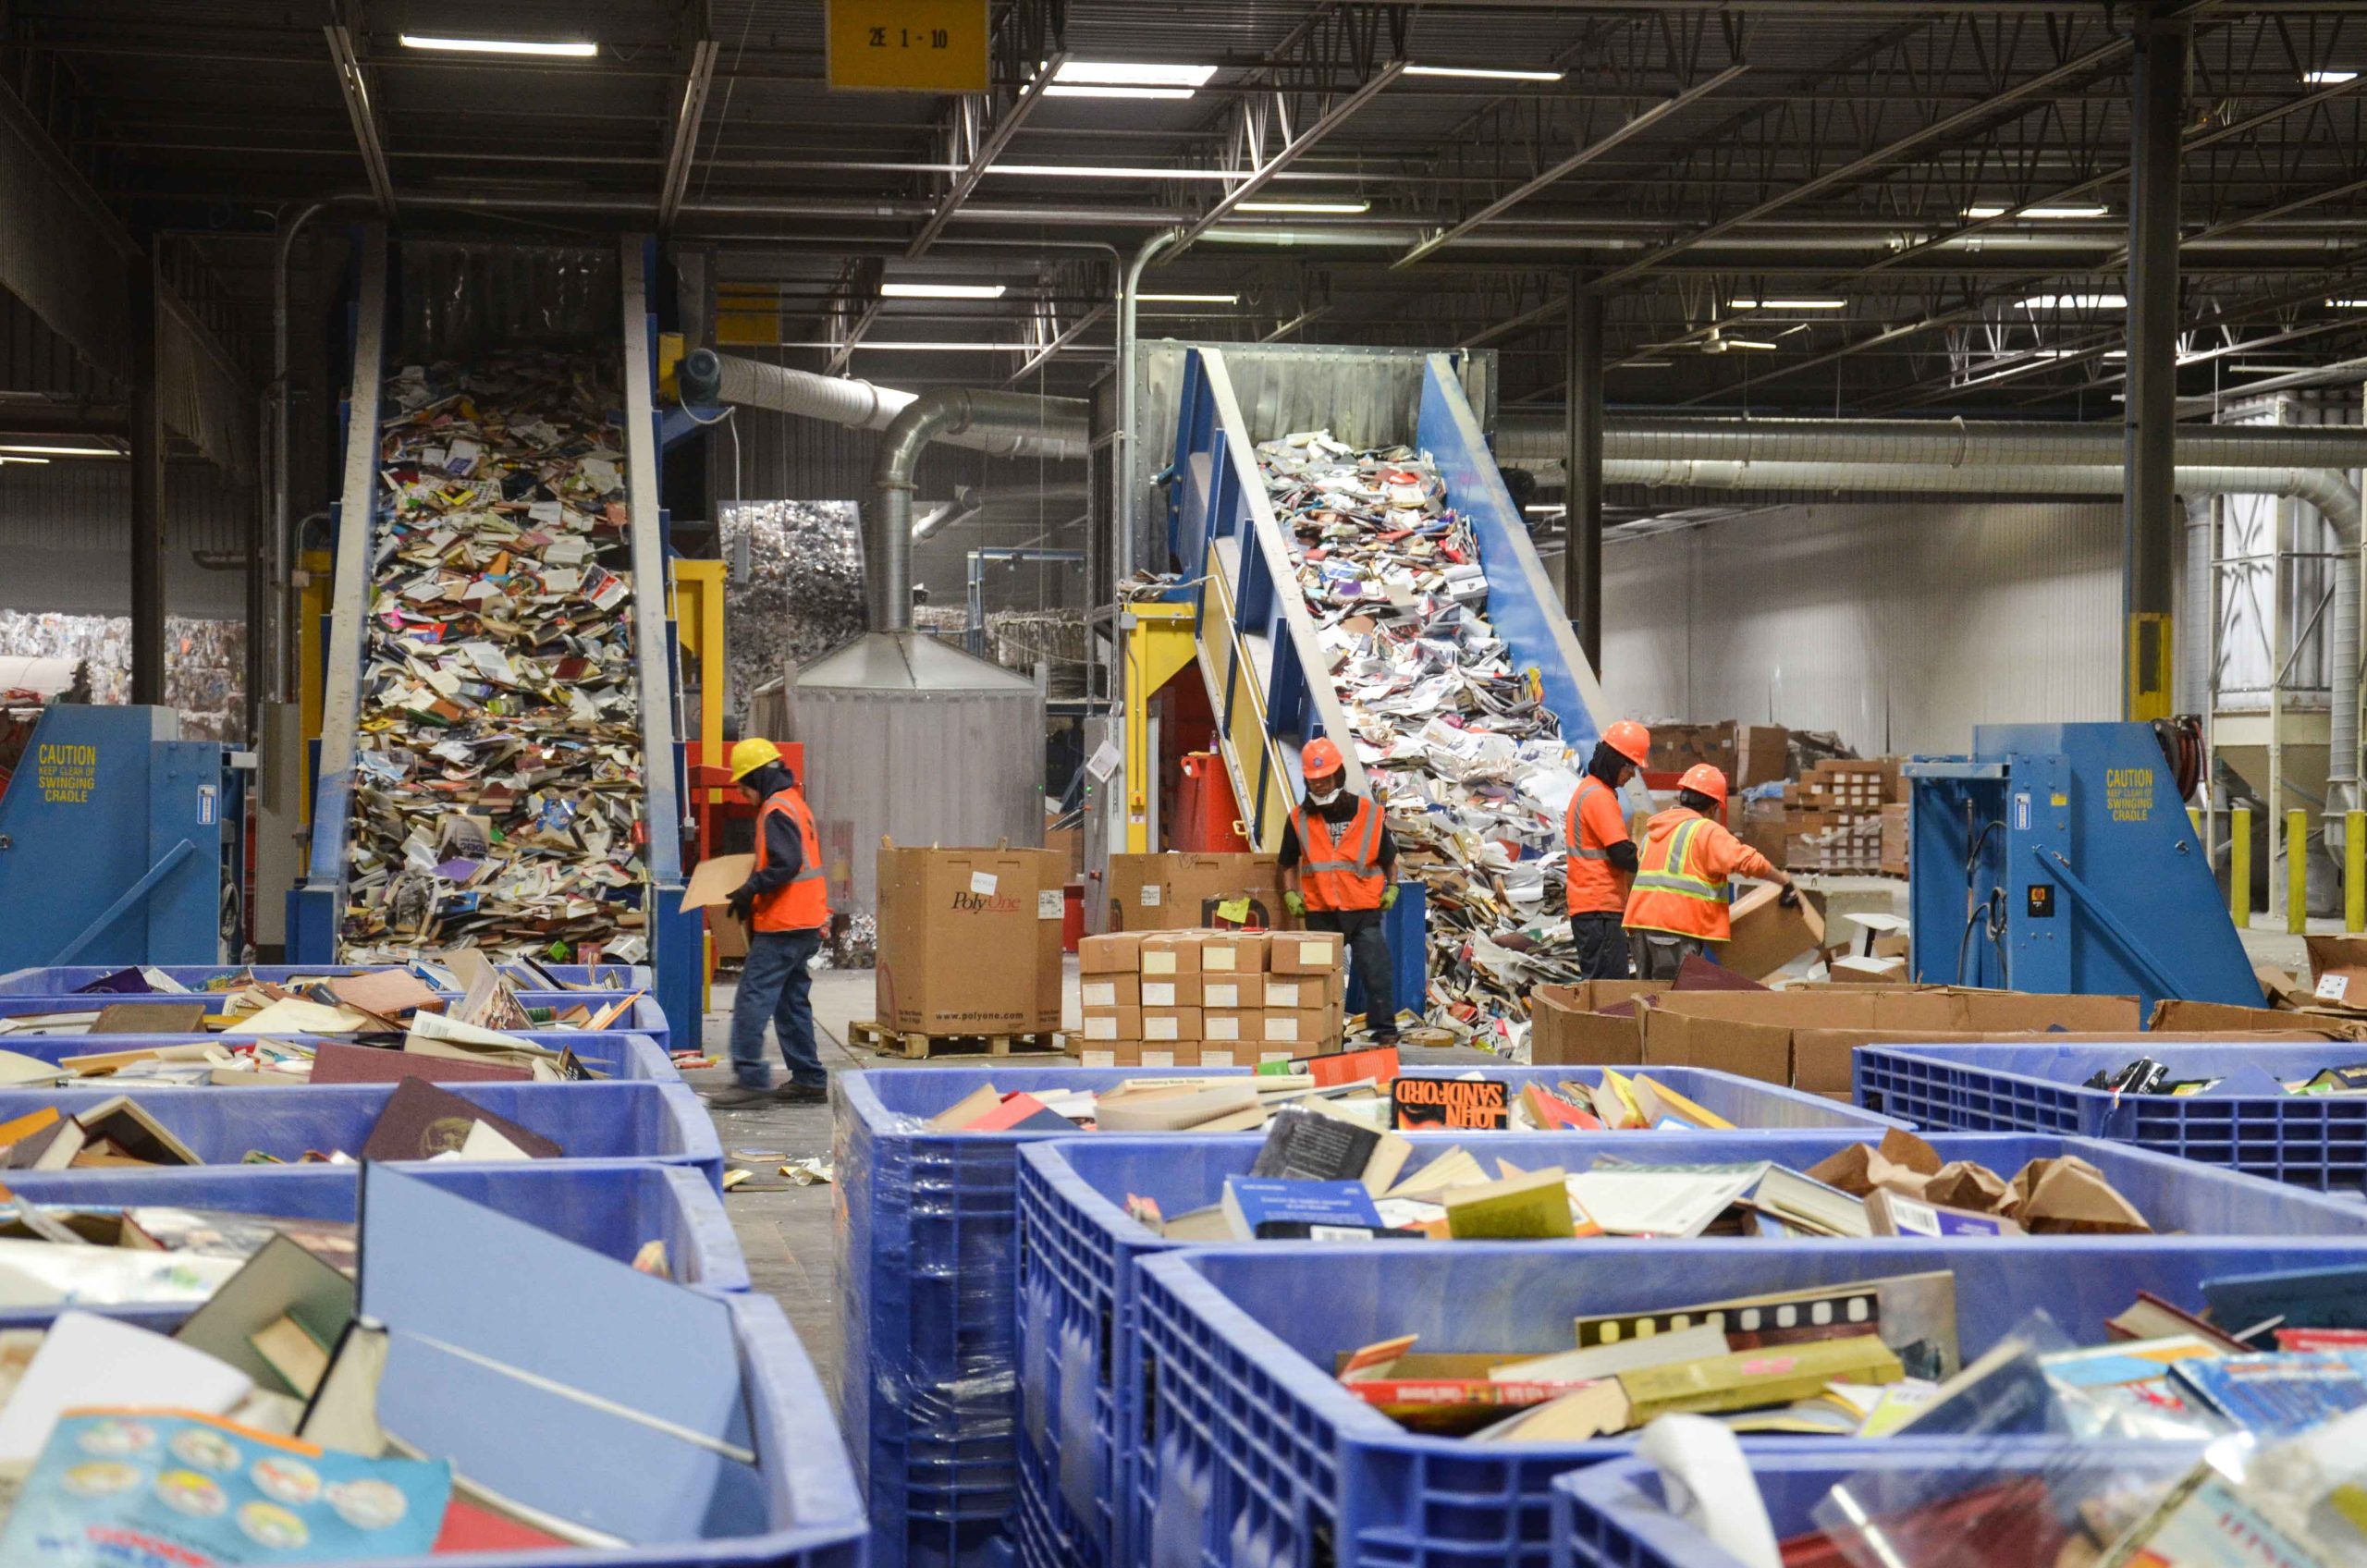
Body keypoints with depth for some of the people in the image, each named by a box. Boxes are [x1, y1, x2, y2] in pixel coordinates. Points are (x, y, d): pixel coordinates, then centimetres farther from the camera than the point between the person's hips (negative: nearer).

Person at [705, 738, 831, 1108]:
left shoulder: (776, 810, -13)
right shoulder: (795, 804, 18)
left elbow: (785, 865, -23)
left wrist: (750, 890, -15)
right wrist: (753, 887, 19)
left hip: (783, 925, -10)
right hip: (805, 924, 10)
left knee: (752, 998, -10)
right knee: (792, 1001, 14)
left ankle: (750, 1079, -13)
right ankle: (808, 1080, 17)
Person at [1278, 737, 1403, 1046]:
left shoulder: (1368, 814, 0)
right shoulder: (1299, 819, 3)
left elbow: (1388, 857, 13)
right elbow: (1289, 863, 16)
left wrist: (1391, 888, 5)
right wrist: (1290, 893, 3)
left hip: (1364, 909, -1)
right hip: (1319, 912, 2)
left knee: (1376, 971, -5)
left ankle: (1384, 1030, 2)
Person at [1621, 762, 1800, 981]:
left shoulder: (1653, 830, 20)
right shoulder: (1707, 831, -5)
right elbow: (1749, 861, -14)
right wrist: (1784, 880, -2)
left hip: (1640, 921, 7)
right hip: (1675, 925, -7)